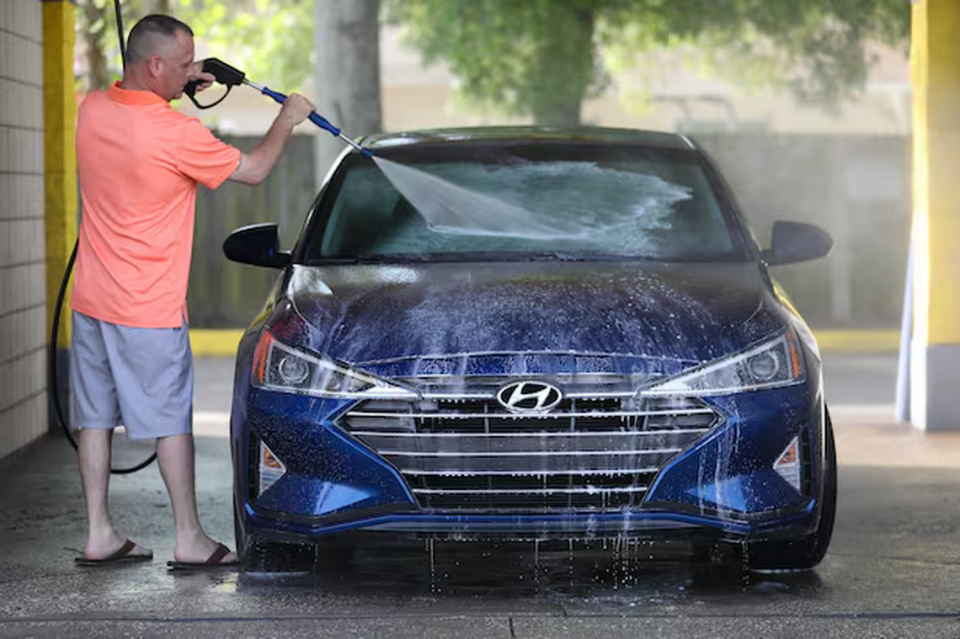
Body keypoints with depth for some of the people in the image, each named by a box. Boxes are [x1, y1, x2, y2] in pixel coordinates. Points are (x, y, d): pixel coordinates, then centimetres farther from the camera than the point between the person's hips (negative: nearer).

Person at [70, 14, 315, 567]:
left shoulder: (92, 110, -1)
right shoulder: (177, 134, -21)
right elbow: (255, 169, -8)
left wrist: (182, 85, 15)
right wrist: (288, 120, 8)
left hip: (92, 299, 6)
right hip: (150, 309, -6)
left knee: (96, 416, 11)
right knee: (172, 421, 3)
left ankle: (99, 534, 14)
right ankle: (190, 539, 9)